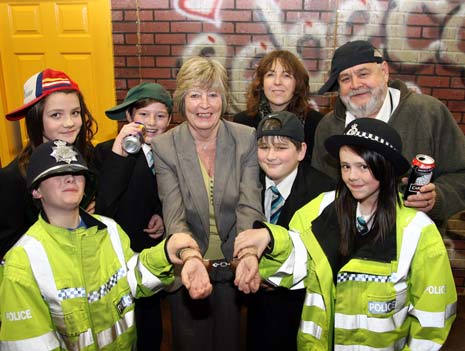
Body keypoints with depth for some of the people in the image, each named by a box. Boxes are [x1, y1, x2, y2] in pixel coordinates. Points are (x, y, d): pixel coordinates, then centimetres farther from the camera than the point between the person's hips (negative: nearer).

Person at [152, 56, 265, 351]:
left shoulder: (246, 139, -9)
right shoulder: (164, 146, -11)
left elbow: (249, 208, -17)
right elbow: (175, 216, -19)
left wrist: (249, 258, -36)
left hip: (233, 264, 1)